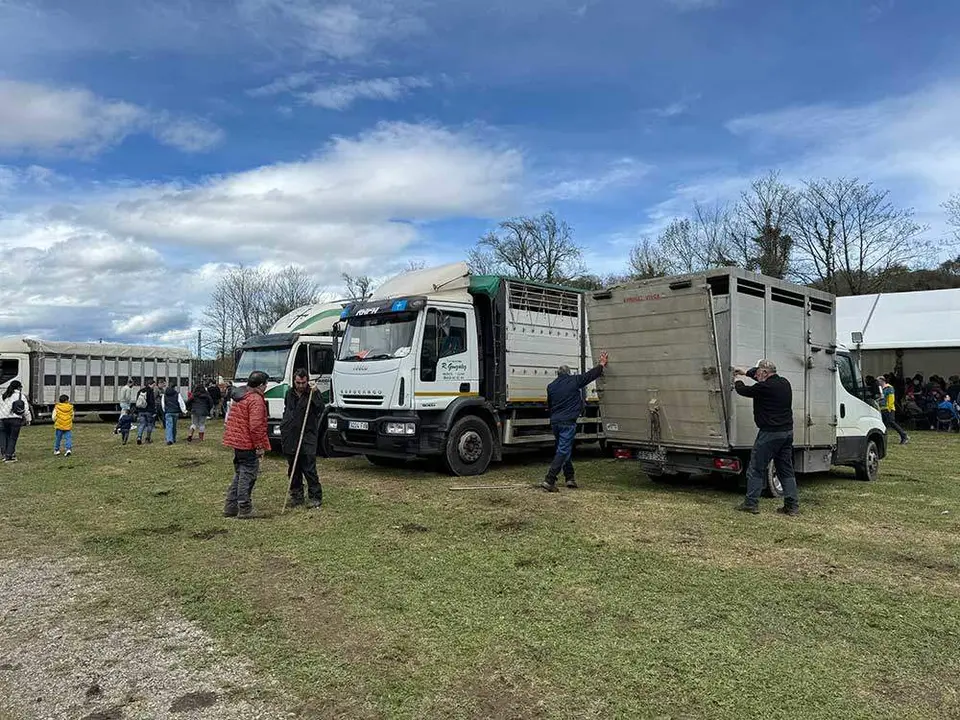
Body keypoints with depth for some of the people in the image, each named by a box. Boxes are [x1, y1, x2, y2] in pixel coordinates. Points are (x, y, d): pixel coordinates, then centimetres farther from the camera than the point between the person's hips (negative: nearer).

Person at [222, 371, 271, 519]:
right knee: (248, 476, -1)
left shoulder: (239, 396, 15)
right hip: (248, 444, -10)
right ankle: (244, 509, 4)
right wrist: (260, 446, -17)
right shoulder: (256, 400, -17)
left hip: (236, 441, 10)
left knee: (239, 475, 18)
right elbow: (256, 426, -24)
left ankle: (230, 507, 21)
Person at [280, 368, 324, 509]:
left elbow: (320, 409, -19)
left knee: (309, 469, -7)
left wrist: (313, 394, -27)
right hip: (290, 438, 6)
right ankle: (296, 496, 21)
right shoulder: (289, 394, 15)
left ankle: (316, 497, -1)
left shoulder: (313, 393, -2)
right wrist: (283, 427, 22)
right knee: (293, 470, 11)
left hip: (307, 438, -6)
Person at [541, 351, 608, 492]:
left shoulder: (551, 386, 12)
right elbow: (591, 374, 12)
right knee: (563, 451, -7)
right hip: (568, 422, -5)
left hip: (555, 422, 6)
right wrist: (602, 364, 27)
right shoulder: (574, 381, 1)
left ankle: (570, 478, 23)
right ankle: (549, 480, -16)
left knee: (564, 449, 19)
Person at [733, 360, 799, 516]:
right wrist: (745, 372, 33)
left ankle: (751, 503, 5)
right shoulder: (784, 383, 8)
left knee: (756, 469, 1)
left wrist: (738, 380, 20)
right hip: (787, 432, 8)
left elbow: (743, 390, -3)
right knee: (786, 469, 12)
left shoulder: (765, 387, -17)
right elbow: (768, 378, 27)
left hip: (770, 433, -8)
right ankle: (792, 506, 12)